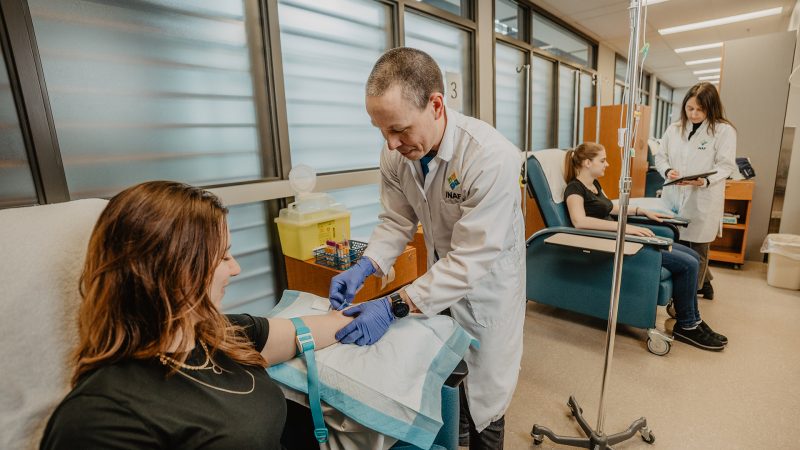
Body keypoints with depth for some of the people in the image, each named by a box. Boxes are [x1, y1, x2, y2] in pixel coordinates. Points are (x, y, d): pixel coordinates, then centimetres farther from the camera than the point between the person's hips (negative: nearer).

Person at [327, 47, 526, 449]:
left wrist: (394, 307, -35)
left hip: (486, 278, -4)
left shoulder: (491, 157, -32)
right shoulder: (395, 153, -14)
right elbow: (397, 220, -3)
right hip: (441, 272, 5)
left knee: (481, 389, 11)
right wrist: (364, 267, -20)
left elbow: (471, 260, -32)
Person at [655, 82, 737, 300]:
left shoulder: (724, 131, -4)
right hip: (673, 198, 4)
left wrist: (706, 180, -27)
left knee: (697, 251, 6)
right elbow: (660, 157, 9)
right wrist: (668, 171, -12)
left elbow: (726, 165, -8)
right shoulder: (674, 129, 8)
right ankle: (704, 283, 35)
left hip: (702, 202, -4)